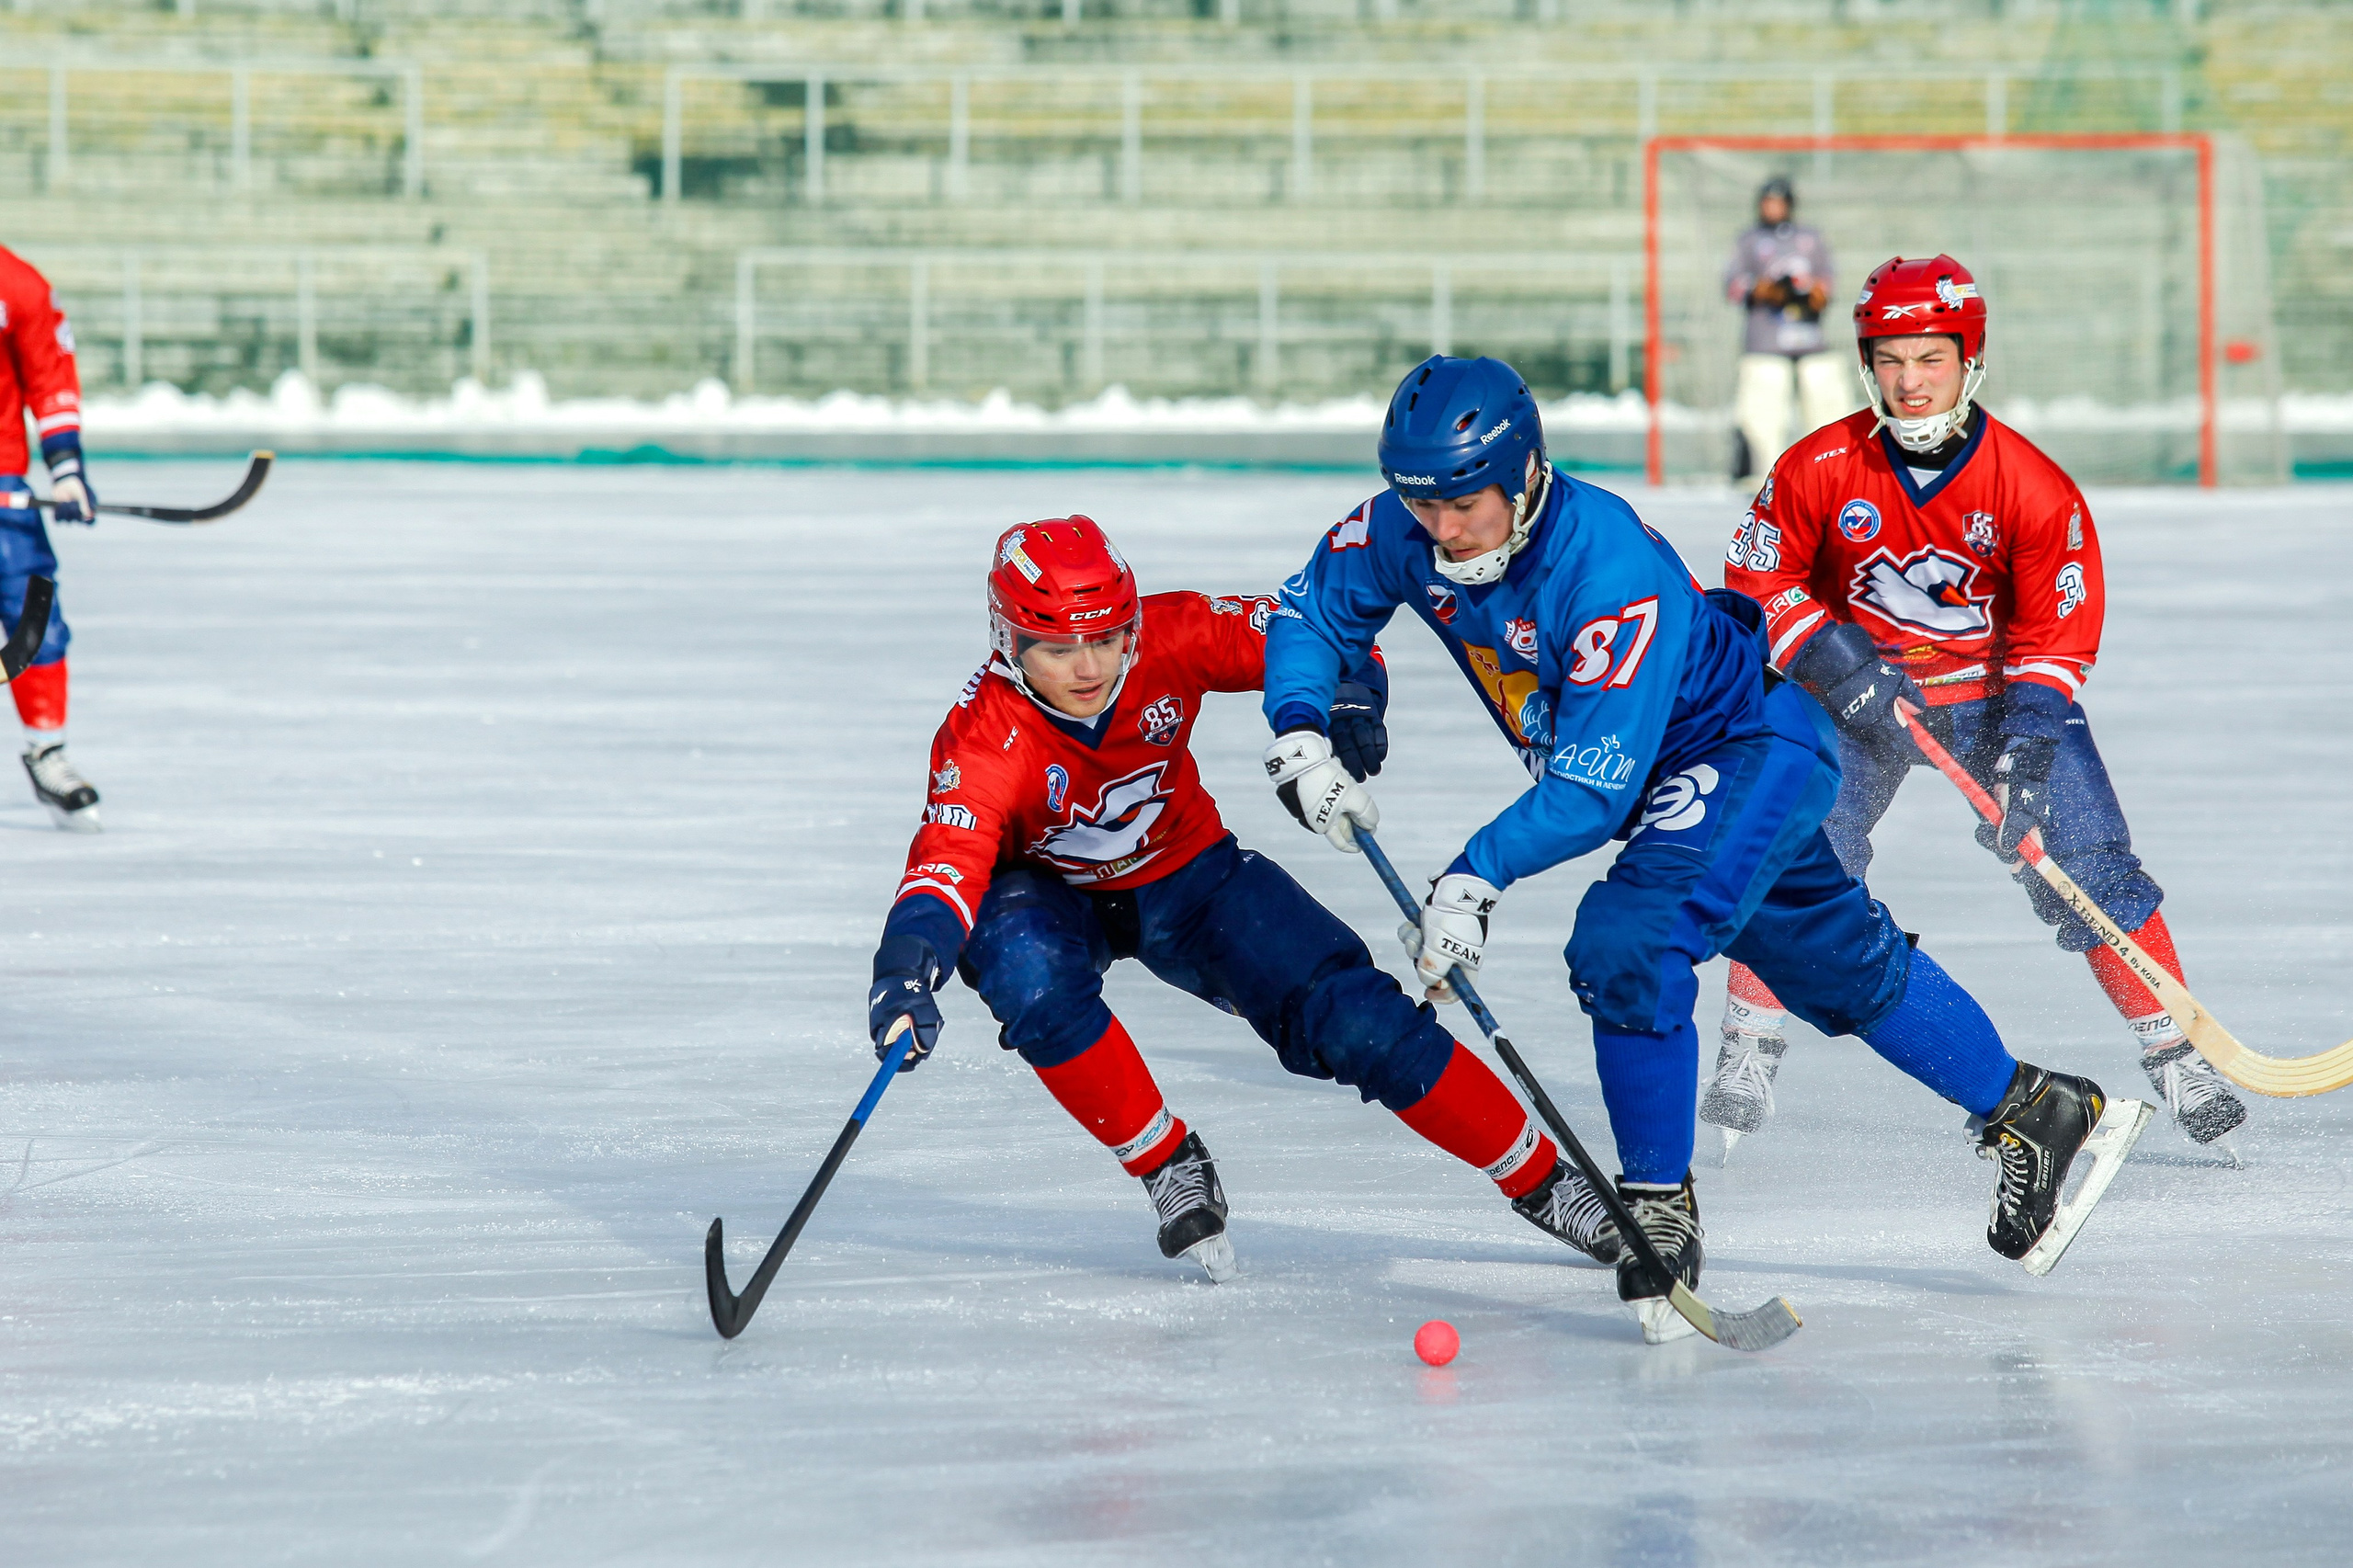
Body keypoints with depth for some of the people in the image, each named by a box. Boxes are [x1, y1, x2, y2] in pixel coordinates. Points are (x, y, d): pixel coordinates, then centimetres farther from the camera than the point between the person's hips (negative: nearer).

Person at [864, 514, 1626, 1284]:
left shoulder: (1174, 639, -25)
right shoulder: (983, 741, -33)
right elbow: (948, 862, -46)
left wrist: (1349, 697, -34)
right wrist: (907, 969, -65)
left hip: (1183, 874, 2)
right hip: (1047, 894, -2)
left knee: (1353, 1017, -13)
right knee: (1033, 978, -37)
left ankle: (1538, 1178, 0)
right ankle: (1169, 1165, -15)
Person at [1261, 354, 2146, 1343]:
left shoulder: (1611, 569, -37)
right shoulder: (1402, 531, -17)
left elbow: (1594, 787, -36)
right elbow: (1311, 613, -1)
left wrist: (1479, 874, -41)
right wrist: (1300, 733, -18)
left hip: (1755, 748, -8)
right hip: (1678, 779, 8)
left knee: (1625, 943, -26)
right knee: (1841, 968, 19)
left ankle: (1659, 1207, -12)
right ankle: (2027, 1108, 34)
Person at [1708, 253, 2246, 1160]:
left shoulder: (2035, 488, -18)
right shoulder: (1818, 470, -16)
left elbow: (2057, 634, -11)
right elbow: (1759, 582, -5)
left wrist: (2020, 754, -23)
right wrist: (1839, 668, -19)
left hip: (1999, 686, 0)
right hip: (1852, 691, 0)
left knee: (2090, 867, -10)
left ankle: (2174, 1057, 1)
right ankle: (1748, 1055, -2)